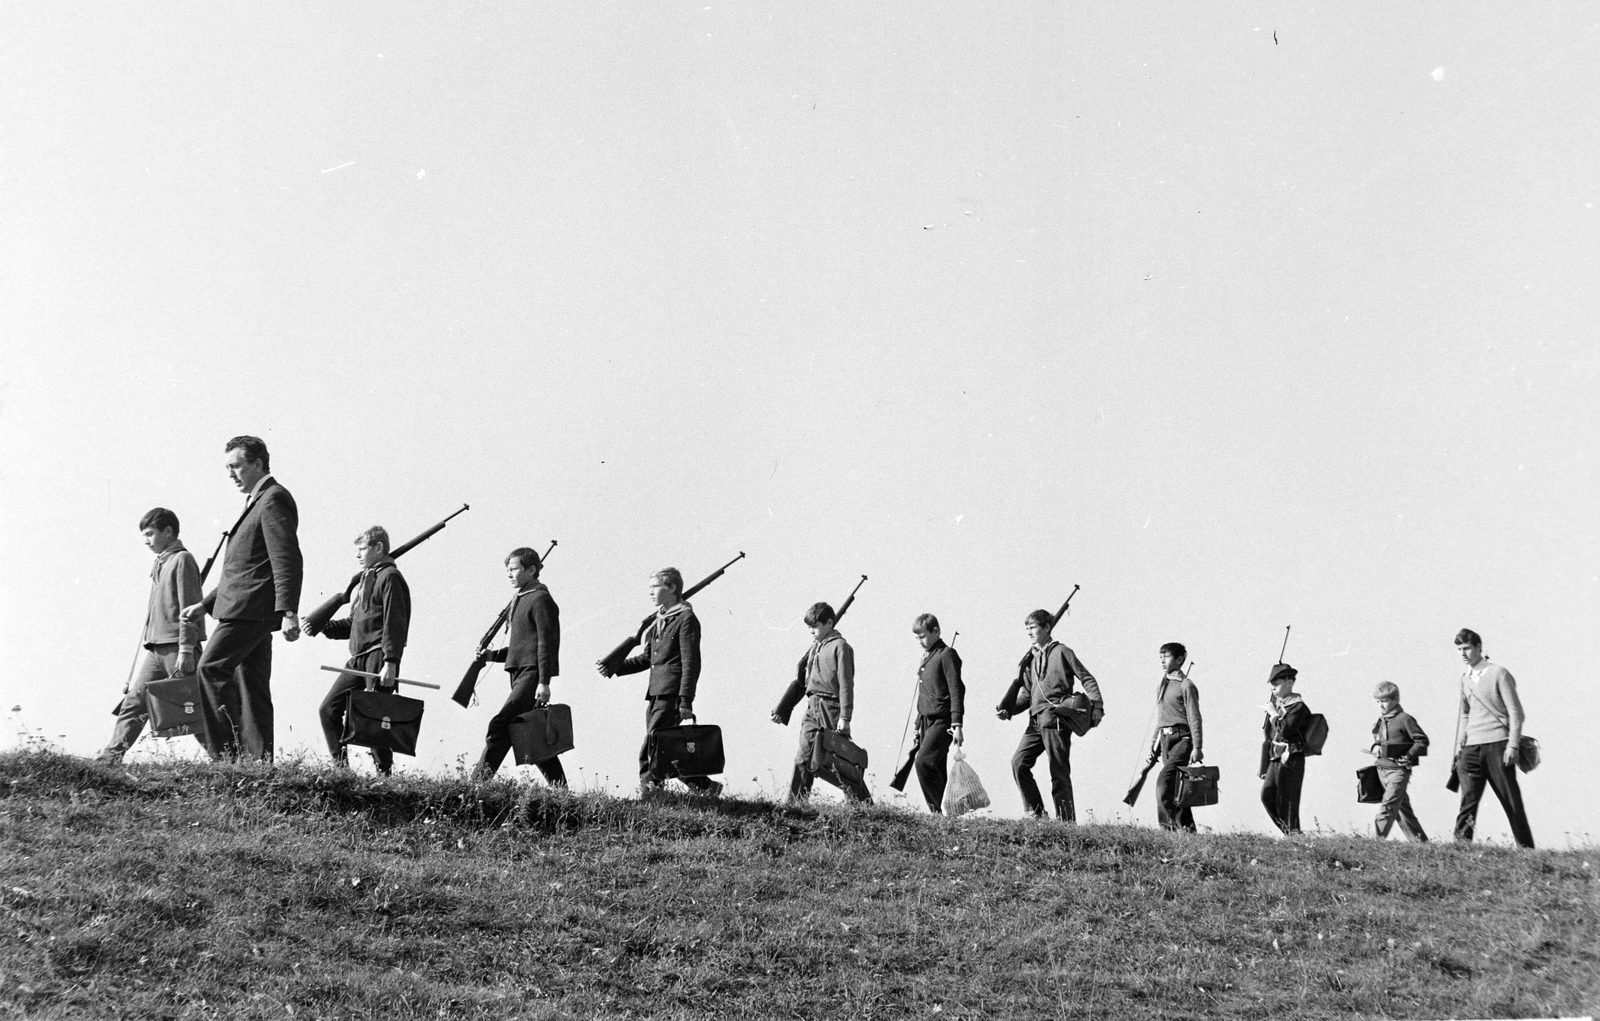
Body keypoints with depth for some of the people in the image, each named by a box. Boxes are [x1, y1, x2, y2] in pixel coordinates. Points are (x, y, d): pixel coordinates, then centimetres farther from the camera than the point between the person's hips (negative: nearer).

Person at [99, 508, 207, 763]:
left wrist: (185, 651, -18)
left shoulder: (182, 560, -6)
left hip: (176, 648, -8)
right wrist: (147, 643, 20)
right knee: (133, 701, 0)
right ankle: (112, 754, -5)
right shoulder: (159, 564, 20)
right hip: (155, 649, 8)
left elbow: (188, 608, -13)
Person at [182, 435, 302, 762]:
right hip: (243, 608, 10)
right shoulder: (257, 502, 24)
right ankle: (257, 760, 7)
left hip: (251, 609, -10)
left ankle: (227, 749, -16)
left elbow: (287, 560, -18)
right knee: (251, 686, 7)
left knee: (211, 668, -16)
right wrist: (206, 605, 25)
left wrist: (288, 612, -26)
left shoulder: (274, 499, -8)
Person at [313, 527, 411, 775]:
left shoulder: (390, 578, -5)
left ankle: (384, 772, -4)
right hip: (358, 659, 9)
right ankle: (340, 765, 4)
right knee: (328, 709, 3)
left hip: (378, 657, -9)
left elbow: (394, 622, -14)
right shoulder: (366, 580, 23)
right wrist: (323, 626, 12)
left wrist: (391, 661, -22)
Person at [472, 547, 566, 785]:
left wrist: (544, 682, -19)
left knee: (500, 726, -17)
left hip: (532, 673, -10)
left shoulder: (540, 600, -7)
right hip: (519, 673, 10)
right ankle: (559, 789, 13)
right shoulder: (518, 601, 20)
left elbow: (547, 642, -13)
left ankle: (479, 779, -20)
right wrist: (493, 655, 9)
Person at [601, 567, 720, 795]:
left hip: (672, 696, -9)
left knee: (651, 753, -13)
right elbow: (647, 658, 24)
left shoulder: (686, 619, -7)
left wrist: (685, 703, -18)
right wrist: (615, 668, 13)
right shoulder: (658, 620, 18)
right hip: (655, 695, 9)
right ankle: (706, 787, 18)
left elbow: (691, 664, -12)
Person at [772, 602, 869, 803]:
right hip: (812, 709, 7)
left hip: (831, 708, -7)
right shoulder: (815, 647, 15)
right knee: (802, 759, 3)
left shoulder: (840, 646, -8)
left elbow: (846, 684, -12)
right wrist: (782, 710, 20)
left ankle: (863, 803, 3)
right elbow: (802, 680, 21)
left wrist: (845, 717, -18)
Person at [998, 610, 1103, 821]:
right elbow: (1027, 692, 21)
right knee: (1019, 762, -6)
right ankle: (1036, 812, 0)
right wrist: (1007, 709, 6)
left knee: (1059, 771, -5)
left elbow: (1087, 679, 0)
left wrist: (1097, 707, -9)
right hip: (1036, 720, 7)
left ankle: (1066, 820, 0)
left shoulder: (1061, 652, 1)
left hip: (1056, 719, -7)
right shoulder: (1030, 659, 19)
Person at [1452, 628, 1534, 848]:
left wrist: (1512, 745, -13)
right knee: (1468, 799, -6)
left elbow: (1515, 712, -6)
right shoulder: (1465, 678, 14)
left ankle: (1526, 847, 8)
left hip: (1497, 744, -5)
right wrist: (1461, 743, 15)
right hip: (1472, 747, 5)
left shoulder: (1498, 674, -5)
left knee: (1511, 800, 0)